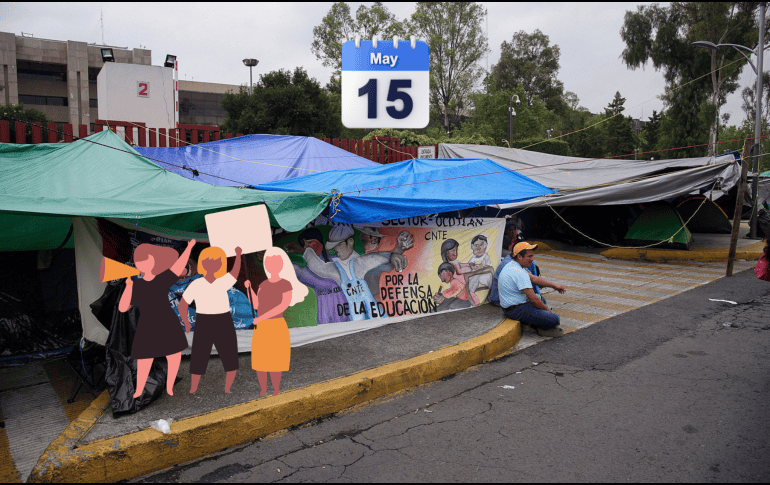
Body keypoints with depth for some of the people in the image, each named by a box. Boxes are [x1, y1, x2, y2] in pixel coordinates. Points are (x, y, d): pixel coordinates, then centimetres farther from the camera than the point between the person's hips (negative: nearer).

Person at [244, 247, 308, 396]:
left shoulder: (286, 284, -7)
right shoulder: (263, 284, 12)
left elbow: (284, 305, -19)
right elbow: (256, 305, 11)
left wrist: (261, 317, -22)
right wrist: (249, 288, -2)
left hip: (277, 326, -6)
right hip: (260, 327, 6)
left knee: (274, 362, -4)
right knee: (259, 360, 6)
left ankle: (276, 391, 14)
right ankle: (263, 390, 22)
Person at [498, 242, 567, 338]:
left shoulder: (512, 265, 9)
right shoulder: (519, 273, -24)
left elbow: (533, 278, 21)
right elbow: (534, 300, -21)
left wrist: (554, 286, 24)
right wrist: (548, 310, -5)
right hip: (516, 310, -11)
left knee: (541, 300, 34)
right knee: (554, 319, -19)